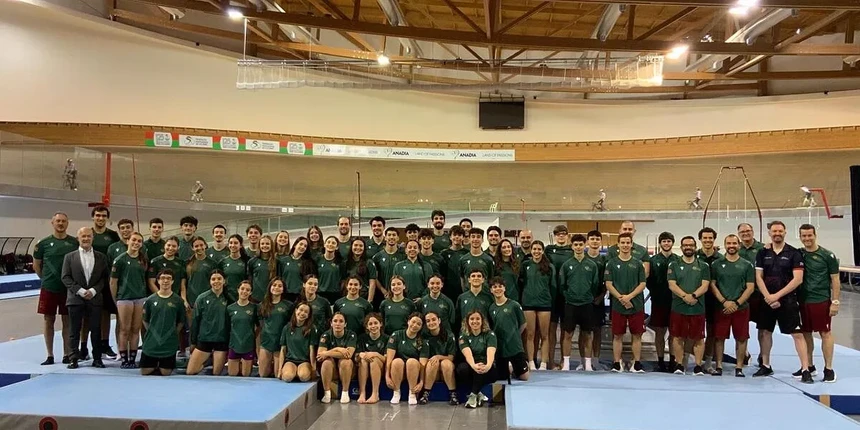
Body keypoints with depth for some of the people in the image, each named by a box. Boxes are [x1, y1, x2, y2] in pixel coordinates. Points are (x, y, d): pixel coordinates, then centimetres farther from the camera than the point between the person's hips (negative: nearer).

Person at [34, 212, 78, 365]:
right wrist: (46, 279, 7)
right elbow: (36, 265, 11)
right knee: (49, 320, 6)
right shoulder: (44, 243, 1)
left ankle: (67, 355, 14)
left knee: (68, 321, 6)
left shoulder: (74, 243, 0)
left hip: (68, 288, 0)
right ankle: (50, 355, 16)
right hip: (49, 289, 0)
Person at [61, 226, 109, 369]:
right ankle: (74, 358, 12)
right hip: (75, 299, -1)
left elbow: (105, 277, 5)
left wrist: (93, 290, -9)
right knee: (74, 331, 4)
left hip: (95, 298, 1)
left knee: (96, 330, 3)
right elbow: (65, 277, 0)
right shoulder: (69, 257, 6)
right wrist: (80, 291, -11)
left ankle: (97, 358, 11)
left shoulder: (101, 257, 8)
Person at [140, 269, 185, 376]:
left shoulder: (177, 300, -3)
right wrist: (153, 333, 5)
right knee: (145, 372, 5)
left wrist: (172, 333, 2)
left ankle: (161, 364, 34)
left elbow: (181, 322, 5)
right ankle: (155, 364, 35)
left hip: (169, 344, -1)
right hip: (151, 343, 1)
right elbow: (145, 320, 9)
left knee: (165, 373, 2)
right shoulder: (150, 300, 0)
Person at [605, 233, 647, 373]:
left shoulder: (638, 263, 6)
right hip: (618, 305, -1)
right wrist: (621, 298, -12)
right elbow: (608, 284, 0)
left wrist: (629, 296, -12)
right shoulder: (611, 263, 3)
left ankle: (636, 364, 13)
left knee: (637, 335, 5)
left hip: (636, 305, 1)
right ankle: (617, 363, 11)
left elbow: (642, 284, 3)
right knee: (617, 336, 3)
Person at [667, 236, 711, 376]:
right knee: (678, 337, 3)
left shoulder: (703, 265, 8)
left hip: (698, 307, 0)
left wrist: (694, 296, -19)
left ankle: (698, 366, 12)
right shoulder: (674, 265, 7)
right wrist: (685, 296, -19)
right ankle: (679, 365, 13)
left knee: (698, 338, 4)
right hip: (678, 307, 0)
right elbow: (672, 285, -4)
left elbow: (705, 285, -2)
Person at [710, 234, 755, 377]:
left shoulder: (747, 265, 5)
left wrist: (736, 303, -10)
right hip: (721, 308, 0)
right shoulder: (717, 265, 6)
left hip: (741, 308, 0)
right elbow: (712, 285, 2)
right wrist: (724, 302, -10)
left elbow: (750, 288, 1)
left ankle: (739, 367, 13)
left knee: (741, 338, 4)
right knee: (719, 337, 1)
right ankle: (719, 366, 9)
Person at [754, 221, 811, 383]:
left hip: (788, 300, -4)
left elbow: (798, 279, -11)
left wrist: (777, 295, -15)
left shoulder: (794, 253, -4)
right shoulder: (763, 253, 5)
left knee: (797, 334, -7)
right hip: (767, 300, 4)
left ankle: (805, 370, -3)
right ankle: (766, 366, 24)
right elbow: (758, 278, 2)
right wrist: (768, 297, -11)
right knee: (766, 332, 11)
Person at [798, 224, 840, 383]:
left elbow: (835, 280, -2)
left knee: (825, 333, 1)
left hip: (822, 301, -4)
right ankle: (809, 367, 24)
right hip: (802, 301, 4)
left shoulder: (827, 255, -3)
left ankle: (829, 369, 10)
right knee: (805, 333, 11)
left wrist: (835, 302, -8)